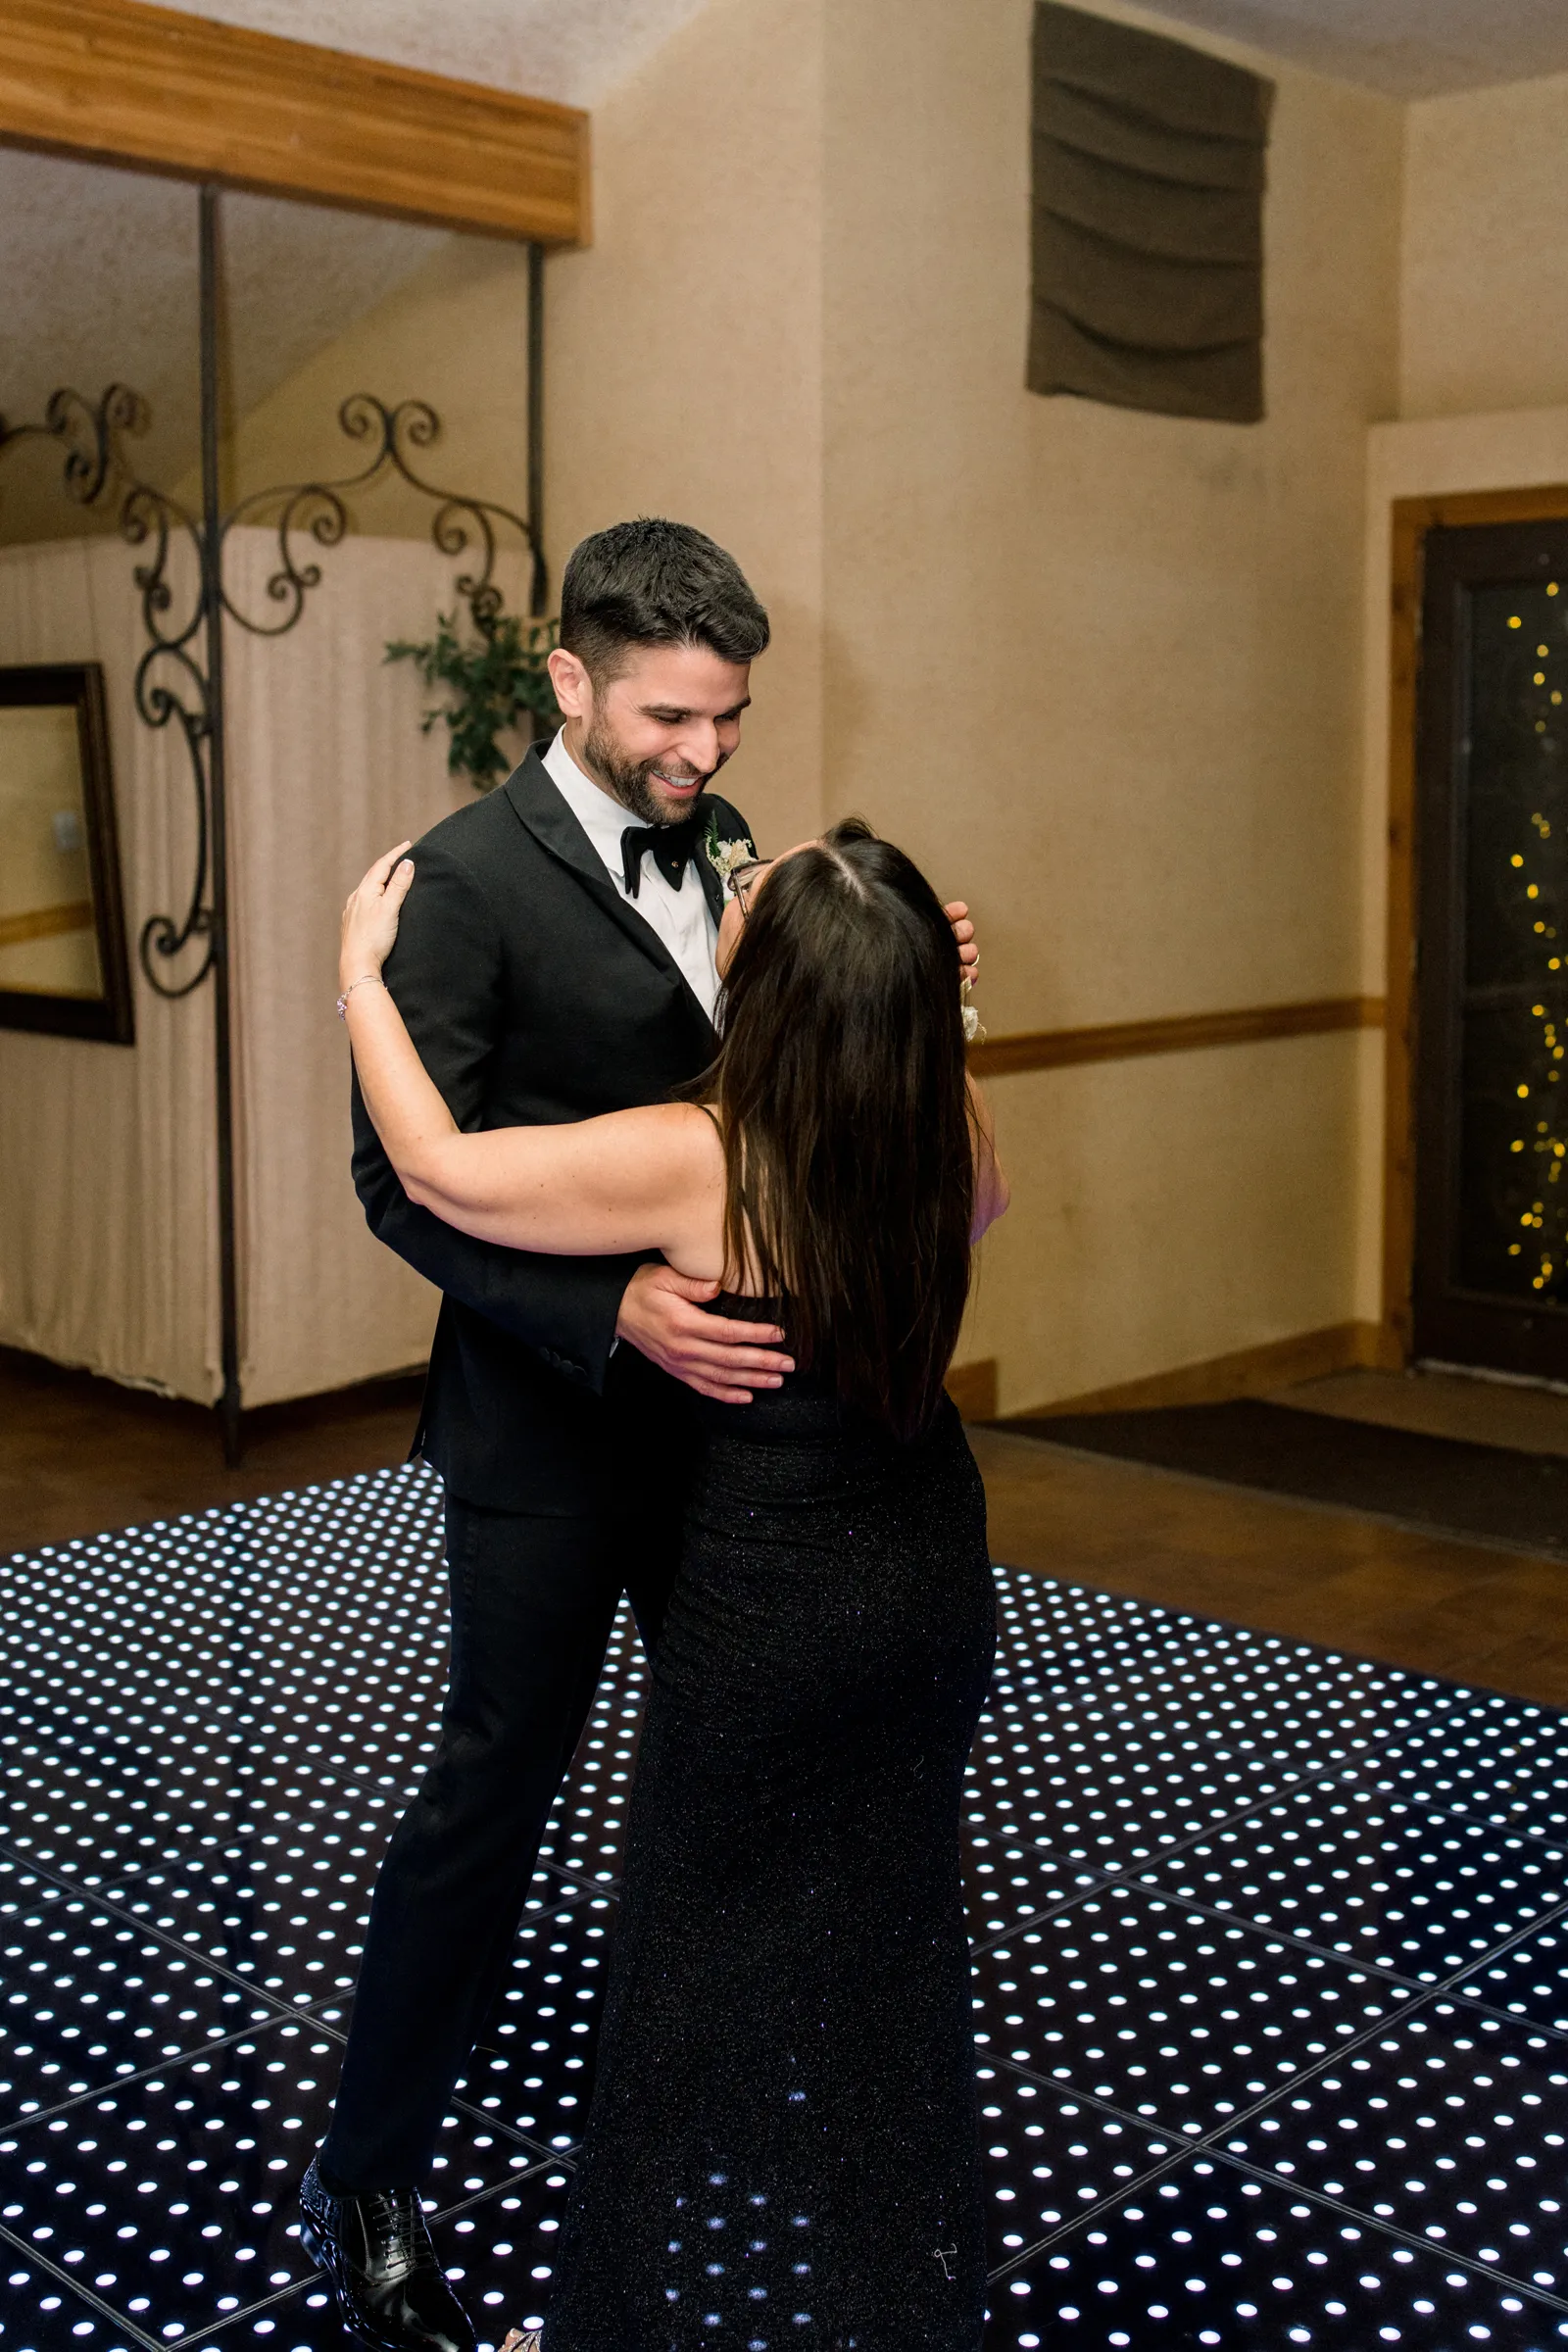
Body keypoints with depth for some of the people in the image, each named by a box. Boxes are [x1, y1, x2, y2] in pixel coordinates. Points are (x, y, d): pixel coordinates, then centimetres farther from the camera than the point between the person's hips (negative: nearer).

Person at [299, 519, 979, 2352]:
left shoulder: (719, 844, 3)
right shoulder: (471, 875, -18)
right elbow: (407, 1179, -22)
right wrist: (613, 1309, -33)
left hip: (717, 1389, 7)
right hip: (554, 1413, -7)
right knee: (494, 1783, 4)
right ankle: (366, 2186, 23)